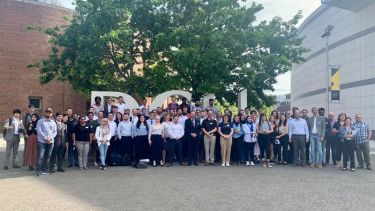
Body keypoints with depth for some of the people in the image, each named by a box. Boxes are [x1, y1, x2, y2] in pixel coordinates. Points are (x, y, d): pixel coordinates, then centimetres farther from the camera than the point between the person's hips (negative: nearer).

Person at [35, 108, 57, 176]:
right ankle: (38, 170, -3)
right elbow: (39, 130, -6)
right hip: (42, 141, -3)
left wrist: (50, 138, -6)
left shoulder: (53, 122, 15)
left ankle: (46, 170, 10)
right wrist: (45, 138, -13)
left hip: (50, 142, 3)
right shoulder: (40, 121, 5)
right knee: (40, 156, -8)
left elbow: (55, 132, 11)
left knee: (48, 157, 4)